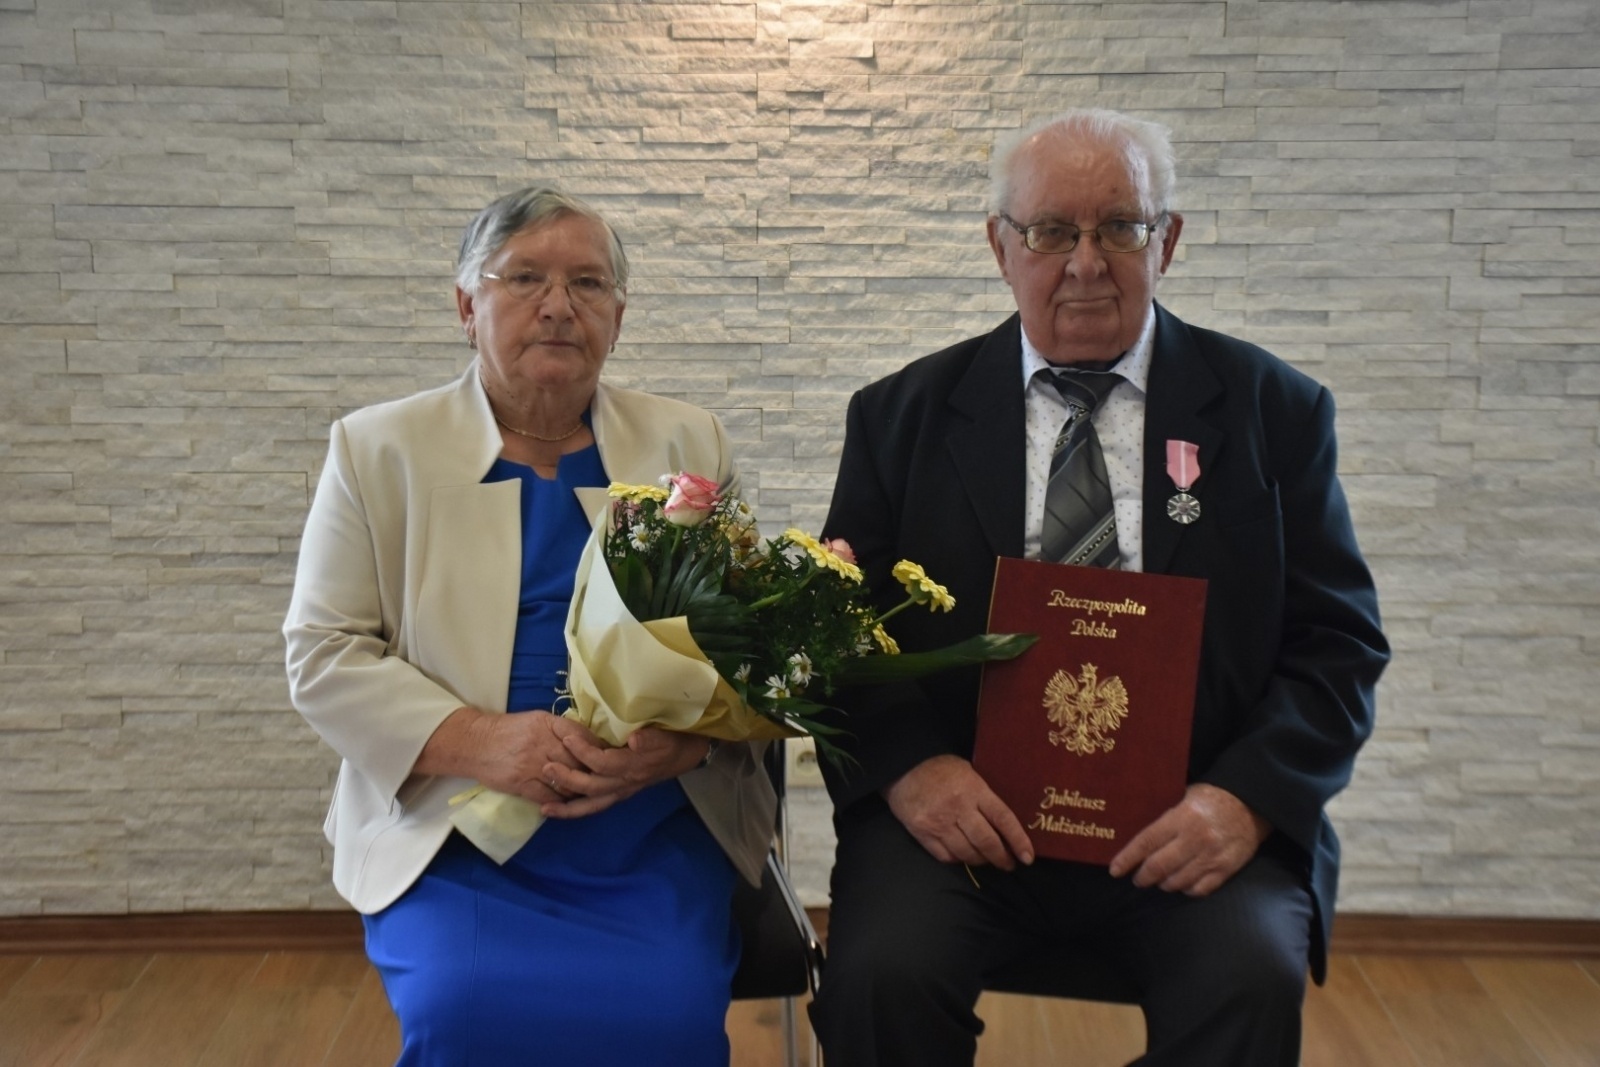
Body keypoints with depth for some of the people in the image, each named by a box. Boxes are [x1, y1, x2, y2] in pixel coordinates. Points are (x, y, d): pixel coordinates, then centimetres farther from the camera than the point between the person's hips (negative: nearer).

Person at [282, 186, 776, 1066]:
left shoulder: (689, 446, 8)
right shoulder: (378, 449, 4)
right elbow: (324, 654, 1)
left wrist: (682, 739, -16)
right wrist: (479, 743, -16)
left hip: (655, 838, 1)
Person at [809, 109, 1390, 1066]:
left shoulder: (1274, 411, 7)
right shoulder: (904, 415, 9)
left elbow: (1339, 641, 5)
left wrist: (1249, 796, -12)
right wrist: (907, 763, -13)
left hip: (1186, 819, 0)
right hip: (961, 805, 1)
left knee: (1252, 978, -28)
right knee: (885, 970, -26)